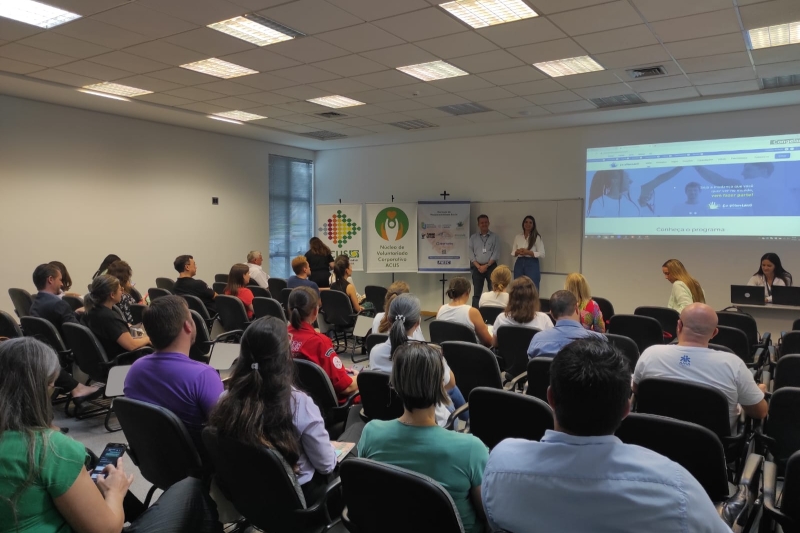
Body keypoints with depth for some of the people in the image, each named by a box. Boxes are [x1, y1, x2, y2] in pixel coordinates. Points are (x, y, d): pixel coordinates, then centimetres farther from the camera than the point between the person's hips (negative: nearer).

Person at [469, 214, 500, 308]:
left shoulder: (494, 237, 5)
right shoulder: (473, 237, 9)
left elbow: (496, 253, -2)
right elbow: (470, 253, 2)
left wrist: (486, 266, -11)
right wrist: (479, 266, -8)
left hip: (491, 266, -1)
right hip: (477, 267, 1)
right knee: (477, 293, 3)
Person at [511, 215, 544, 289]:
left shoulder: (537, 237, -2)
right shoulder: (517, 237, 10)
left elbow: (542, 254, -7)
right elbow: (513, 252, 12)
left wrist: (528, 252, -17)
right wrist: (518, 252, -11)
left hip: (532, 264, -4)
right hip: (519, 264, 4)